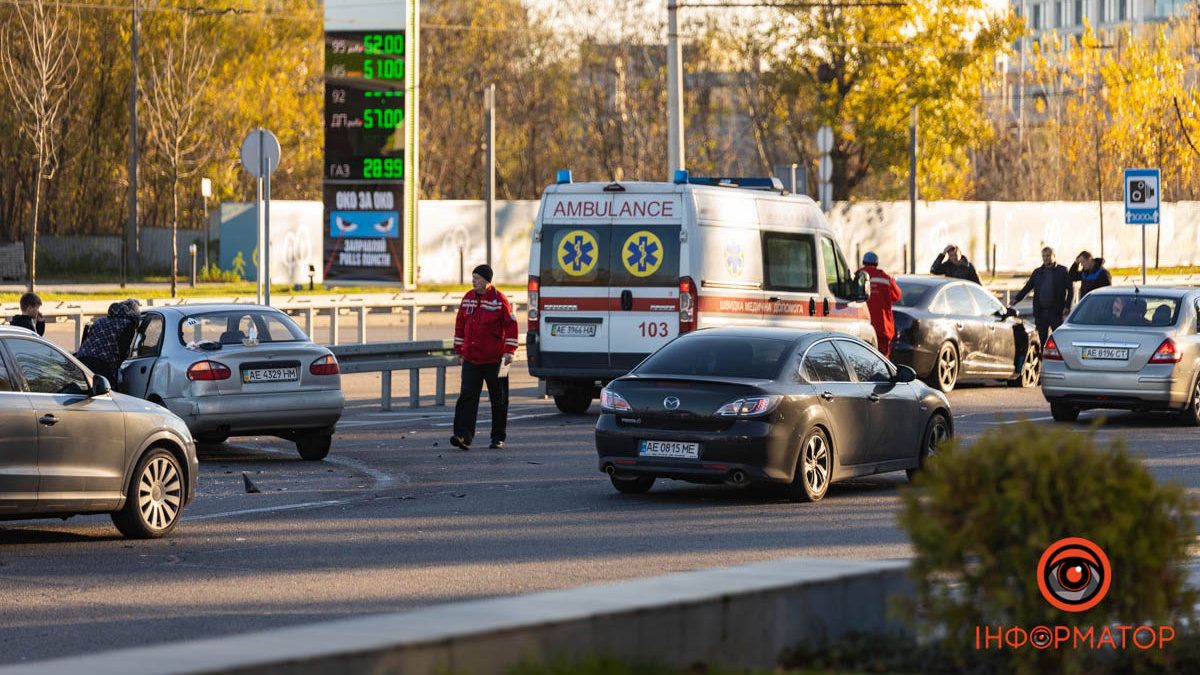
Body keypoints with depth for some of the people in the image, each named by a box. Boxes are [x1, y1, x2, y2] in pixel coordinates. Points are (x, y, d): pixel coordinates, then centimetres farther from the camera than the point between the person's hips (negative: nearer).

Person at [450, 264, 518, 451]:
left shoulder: (499, 300, -8)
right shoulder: (468, 298, 8)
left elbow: (511, 324, -7)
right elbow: (460, 325, 16)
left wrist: (509, 350, -12)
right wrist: (459, 350, 16)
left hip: (494, 360, -4)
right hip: (471, 359, 4)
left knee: (498, 400, 7)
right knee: (467, 397, -8)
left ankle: (498, 438, 18)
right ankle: (463, 436, -15)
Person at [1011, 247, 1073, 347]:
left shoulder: (1062, 271, 3)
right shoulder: (1037, 272, 14)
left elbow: (1070, 289, 0)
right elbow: (1027, 287, 13)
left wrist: (1067, 306, -10)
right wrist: (1016, 299, -1)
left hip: (1055, 312, -4)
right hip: (1040, 312, 4)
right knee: (1042, 338, 5)